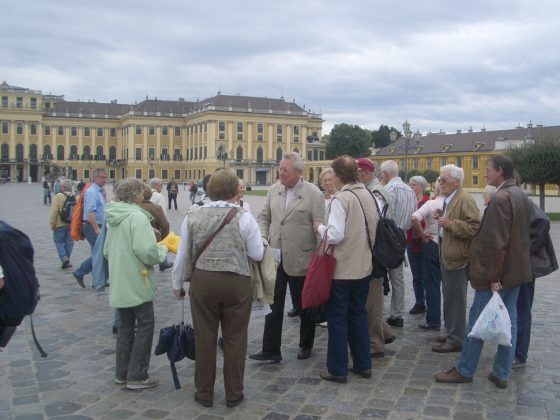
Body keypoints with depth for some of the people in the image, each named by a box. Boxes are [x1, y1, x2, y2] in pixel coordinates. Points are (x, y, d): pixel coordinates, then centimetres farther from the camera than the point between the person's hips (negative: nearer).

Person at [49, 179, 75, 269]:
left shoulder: (58, 196, -11)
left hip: (60, 224, -3)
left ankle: (64, 257, -9)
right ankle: (66, 261, 17)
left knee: (58, 241, 9)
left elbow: (54, 211, -12)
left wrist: (52, 223, -4)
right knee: (69, 242, 12)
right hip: (72, 224, 3)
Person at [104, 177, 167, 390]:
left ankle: (121, 373, 26)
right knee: (145, 325, 4)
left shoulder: (113, 217, 9)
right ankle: (137, 376, 7)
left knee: (126, 325, 18)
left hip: (119, 283, 8)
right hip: (137, 282, -8)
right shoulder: (137, 216, -18)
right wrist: (163, 249, -7)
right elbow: (147, 251, -25)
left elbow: (106, 250, 16)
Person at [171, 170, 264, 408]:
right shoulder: (243, 217, -6)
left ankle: (204, 393, 24)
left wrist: (177, 284, 22)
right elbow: (258, 254, -1)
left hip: (202, 281, 2)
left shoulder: (193, 217, 3)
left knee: (204, 338, 12)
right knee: (234, 339, 10)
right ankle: (233, 394, 20)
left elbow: (183, 256, 9)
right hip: (237, 282, -2)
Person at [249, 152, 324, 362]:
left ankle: (306, 346, 32)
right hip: (276, 258, 4)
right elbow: (264, 216, 13)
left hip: (301, 260, -4)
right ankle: (270, 349, 15)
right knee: (274, 305, 6)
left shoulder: (313, 193, -10)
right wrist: (263, 238, -4)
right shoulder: (274, 189, 5)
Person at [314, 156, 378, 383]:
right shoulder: (368, 195, 4)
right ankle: (363, 364, 26)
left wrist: (320, 227, -5)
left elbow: (335, 235, -22)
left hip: (342, 269, -7)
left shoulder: (341, 199, -18)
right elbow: (375, 228, 11)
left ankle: (337, 369, 12)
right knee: (358, 314, 18)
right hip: (364, 267, 7)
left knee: (337, 317, 5)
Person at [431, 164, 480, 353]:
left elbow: (474, 227, -24)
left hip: (457, 258, -10)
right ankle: (452, 333, 29)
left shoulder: (465, 200, -15)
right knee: (449, 297, 17)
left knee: (455, 300, -5)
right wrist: (442, 219, 11)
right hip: (446, 256, 10)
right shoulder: (448, 199, 15)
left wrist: (450, 223, -23)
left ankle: (456, 340, 4)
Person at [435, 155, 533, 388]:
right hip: (516, 271, 9)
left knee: (477, 321, 2)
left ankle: (464, 370, 13)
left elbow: (495, 242, -23)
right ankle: (502, 374, 20)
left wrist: (493, 277, -20)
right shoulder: (522, 197, 11)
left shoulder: (500, 199, -20)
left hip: (496, 273, -9)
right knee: (509, 320, 12)